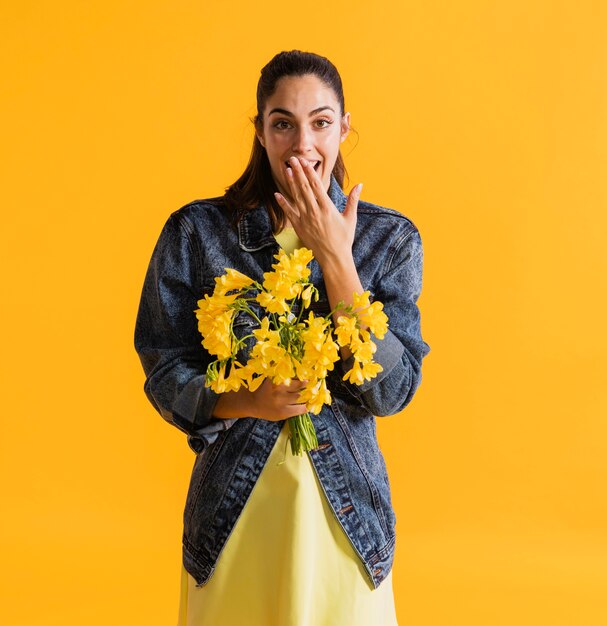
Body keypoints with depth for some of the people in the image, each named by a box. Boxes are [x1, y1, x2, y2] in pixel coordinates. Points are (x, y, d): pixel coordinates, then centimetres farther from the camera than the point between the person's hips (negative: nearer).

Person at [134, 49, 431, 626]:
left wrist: (334, 258, -17)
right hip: (234, 508, 0)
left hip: (344, 511, 1)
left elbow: (393, 391, -12)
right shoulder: (195, 232, -5)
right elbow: (166, 374, -2)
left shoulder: (391, 238, -4)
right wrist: (249, 401, -21)